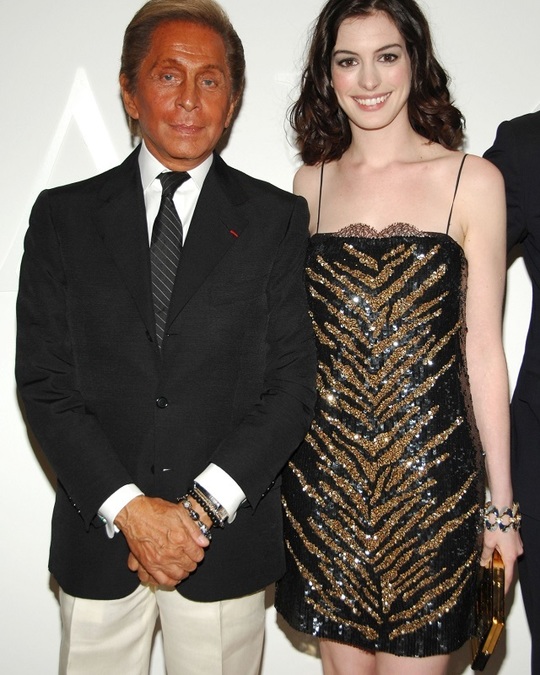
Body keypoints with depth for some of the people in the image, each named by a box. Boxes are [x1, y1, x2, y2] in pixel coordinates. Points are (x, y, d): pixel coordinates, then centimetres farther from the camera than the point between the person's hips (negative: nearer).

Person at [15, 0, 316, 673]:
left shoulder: (277, 218, 0)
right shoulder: (63, 215, 2)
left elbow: (291, 382, -4)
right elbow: (43, 381, -3)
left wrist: (202, 508, -12)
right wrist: (129, 507, -12)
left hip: (228, 538, 0)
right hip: (98, 538, 1)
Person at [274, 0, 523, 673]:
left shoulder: (472, 180, -3)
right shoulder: (311, 182, 6)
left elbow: (483, 349, -2)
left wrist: (501, 506, -1)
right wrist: (275, 462, 8)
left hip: (429, 471, -2)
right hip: (323, 470, 3)